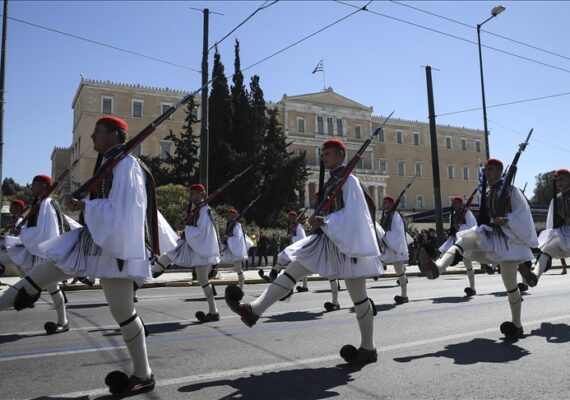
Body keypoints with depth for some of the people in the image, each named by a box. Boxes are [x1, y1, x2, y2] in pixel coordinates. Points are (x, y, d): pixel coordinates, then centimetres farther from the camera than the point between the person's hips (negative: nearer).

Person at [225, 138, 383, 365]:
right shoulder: (331, 182, 15)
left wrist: (324, 222, -25)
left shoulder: (349, 180, -11)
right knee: (291, 271, -1)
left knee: (358, 297, 3)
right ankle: (254, 310, -3)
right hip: (327, 240, 9)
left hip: (346, 243, -9)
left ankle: (368, 348, 18)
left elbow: (352, 215, -20)